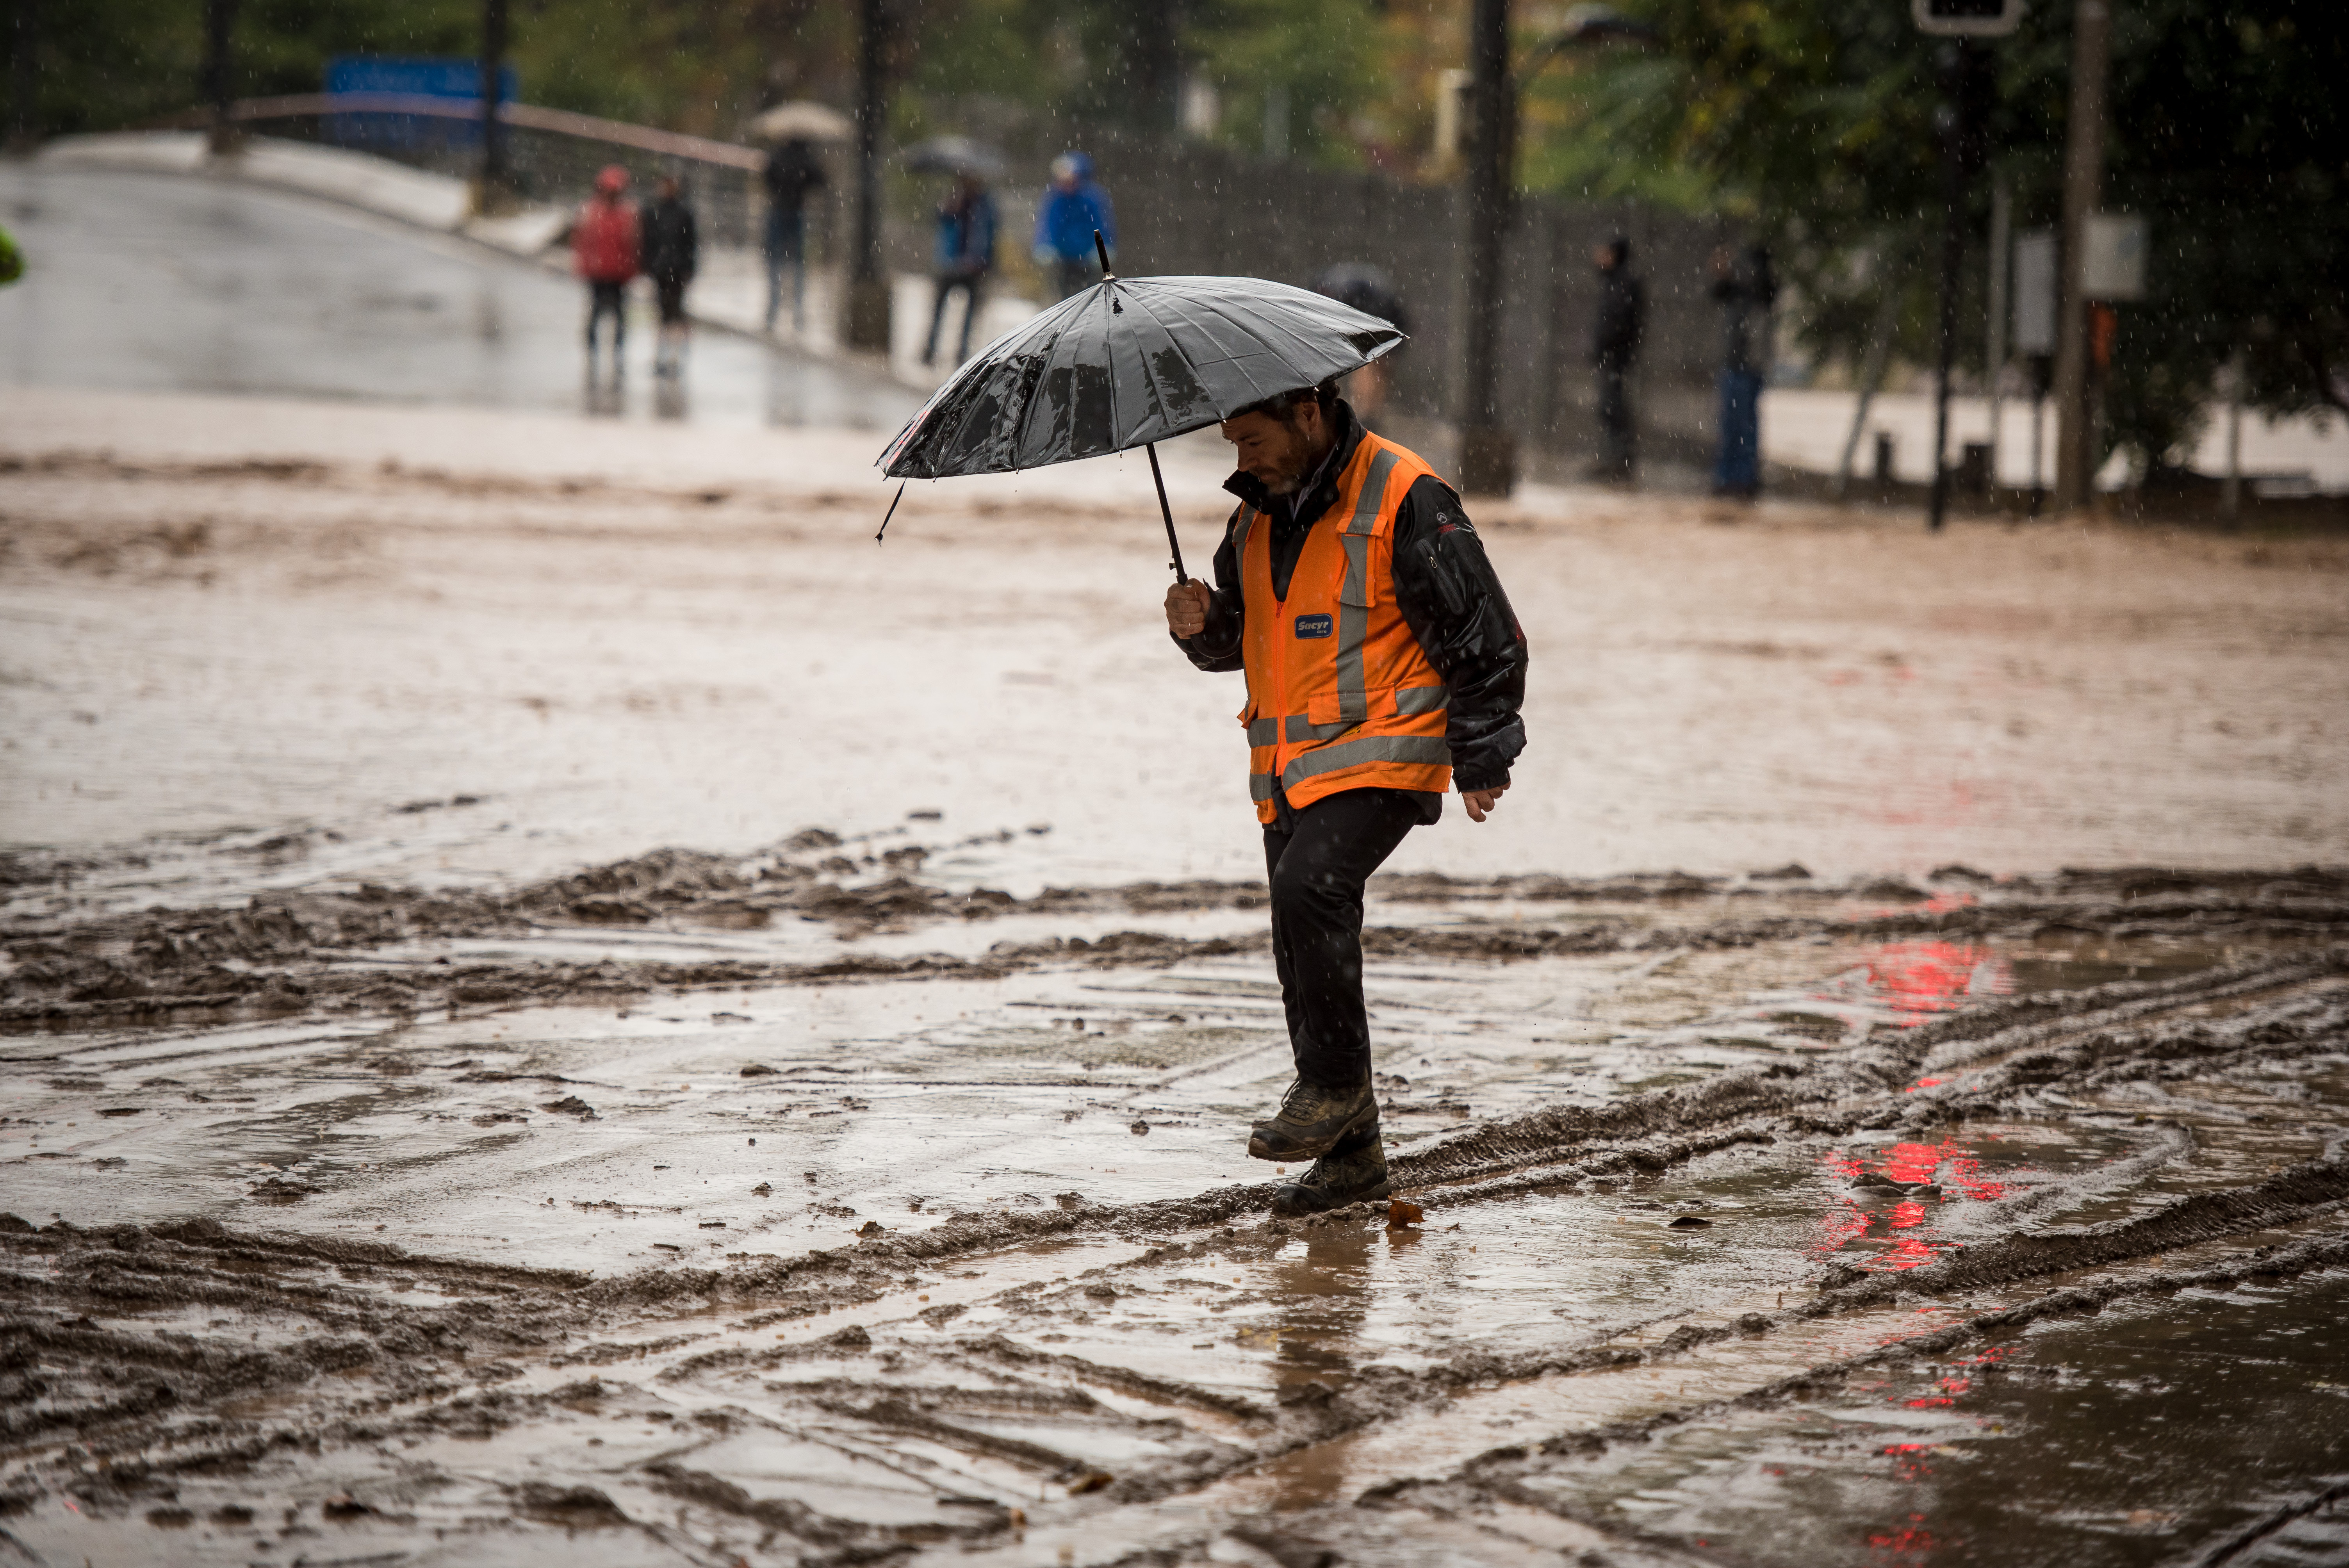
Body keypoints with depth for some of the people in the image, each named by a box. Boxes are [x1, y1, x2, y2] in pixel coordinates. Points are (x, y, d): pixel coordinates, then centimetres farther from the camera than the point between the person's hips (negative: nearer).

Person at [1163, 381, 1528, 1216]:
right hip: (1290, 765, 8)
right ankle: (1351, 1151, 16)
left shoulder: (1404, 499, -12)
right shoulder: (1259, 509, 11)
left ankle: (1336, 1085, -13)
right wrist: (1204, 626, 0)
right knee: (1304, 952, 6)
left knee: (1311, 888, -28)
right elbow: (1242, 636, 24)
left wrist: (1482, 759, -7)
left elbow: (1483, 635, -8)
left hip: (1382, 753, -8)